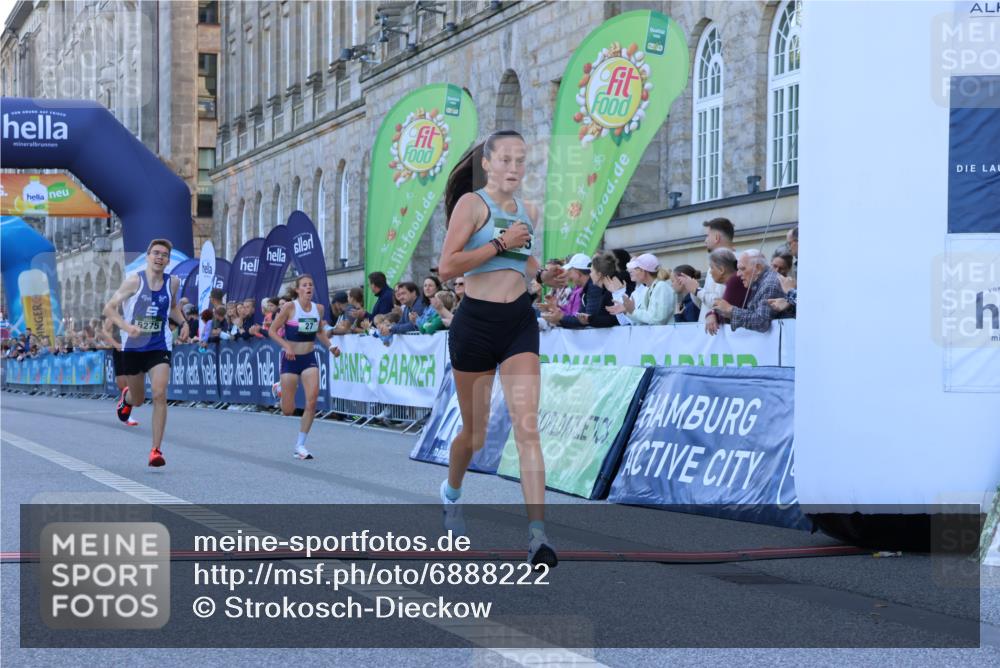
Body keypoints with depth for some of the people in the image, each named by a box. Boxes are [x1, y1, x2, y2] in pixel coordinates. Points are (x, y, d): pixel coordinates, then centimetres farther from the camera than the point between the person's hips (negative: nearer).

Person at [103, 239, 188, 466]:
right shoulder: (135, 281, -11)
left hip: (159, 347, 1)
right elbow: (109, 309, -9)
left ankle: (156, 450, -12)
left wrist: (183, 322, 2)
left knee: (160, 394, -18)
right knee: (138, 399, 14)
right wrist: (126, 326, -27)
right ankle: (126, 396, 55)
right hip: (133, 347, -1)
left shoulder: (172, 283, 0)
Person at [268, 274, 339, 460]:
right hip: (290, 359, -3)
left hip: (309, 359, 3)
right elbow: (272, 331, -9)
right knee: (288, 411, 2)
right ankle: (280, 388, 39)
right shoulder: (289, 307, -12)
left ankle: (300, 446, -1)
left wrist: (330, 346, 3)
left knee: (312, 401, -14)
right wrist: (286, 346, -24)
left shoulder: (319, 308, 2)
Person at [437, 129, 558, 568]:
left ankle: (537, 532, -19)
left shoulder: (528, 212, 12)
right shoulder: (471, 203, -6)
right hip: (476, 322, -3)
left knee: (527, 424, -12)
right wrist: (501, 243, -17)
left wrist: (542, 268, 9)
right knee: (475, 433, 10)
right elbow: (447, 267, -15)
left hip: (519, 322, 4)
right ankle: (451, 492, 42)